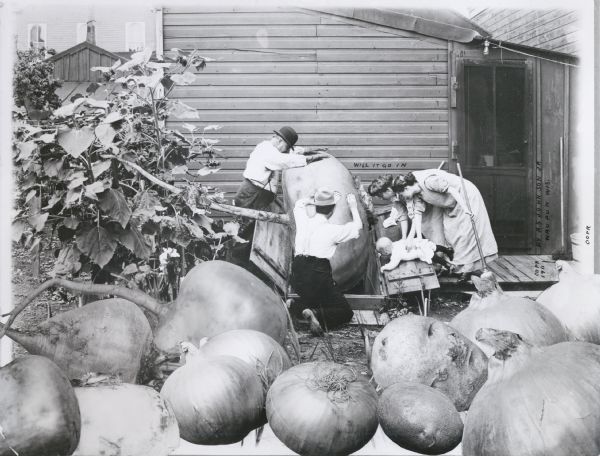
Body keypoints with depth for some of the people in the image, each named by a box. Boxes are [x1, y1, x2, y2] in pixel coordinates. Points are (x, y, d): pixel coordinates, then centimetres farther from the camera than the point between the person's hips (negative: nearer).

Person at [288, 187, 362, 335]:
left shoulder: (303, 221, 5)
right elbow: (358, 227, 13)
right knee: (345, 312, 2)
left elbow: (299, 203, 30)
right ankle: (317, 315, -25)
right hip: (318, 275, -6)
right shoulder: (332, 230, -6)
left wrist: (318, 199, 36)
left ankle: (296, 306, 0)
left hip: (297, 275, 6)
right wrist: (353, 207, 28)